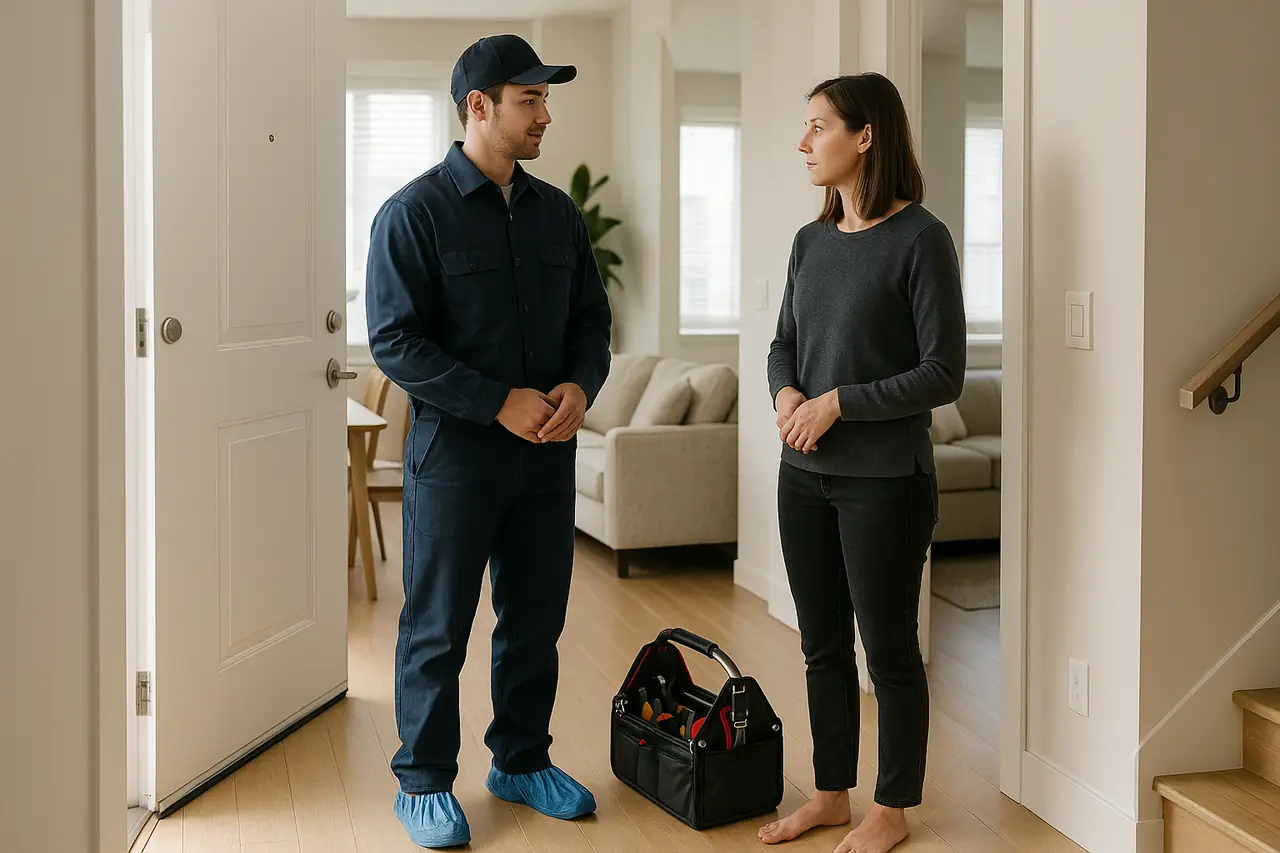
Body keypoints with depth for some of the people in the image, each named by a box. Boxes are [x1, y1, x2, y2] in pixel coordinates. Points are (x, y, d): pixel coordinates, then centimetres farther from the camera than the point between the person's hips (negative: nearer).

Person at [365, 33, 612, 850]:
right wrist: (500, 403, -18)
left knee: (537, 619, 13)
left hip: (547, 453, 5)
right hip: (454, 453, -5)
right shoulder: (414, 214, -9)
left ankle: (522, 760, 31)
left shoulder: (558, 213, 9)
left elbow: (591, 319, 13)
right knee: (437, 628, 5)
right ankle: (424, 782, 20)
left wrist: (580, 387, -8)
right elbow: (394, 339, -14)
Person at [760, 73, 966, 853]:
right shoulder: (811, 241, 8)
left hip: (885, 482, -6)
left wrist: (839, 402, -18)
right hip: (806, 474, 6)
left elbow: (944, 374, -14)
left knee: (889, 649, 6)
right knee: (824, 646, 15)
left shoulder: (919, 239, -12)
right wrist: (786, 395, -5)